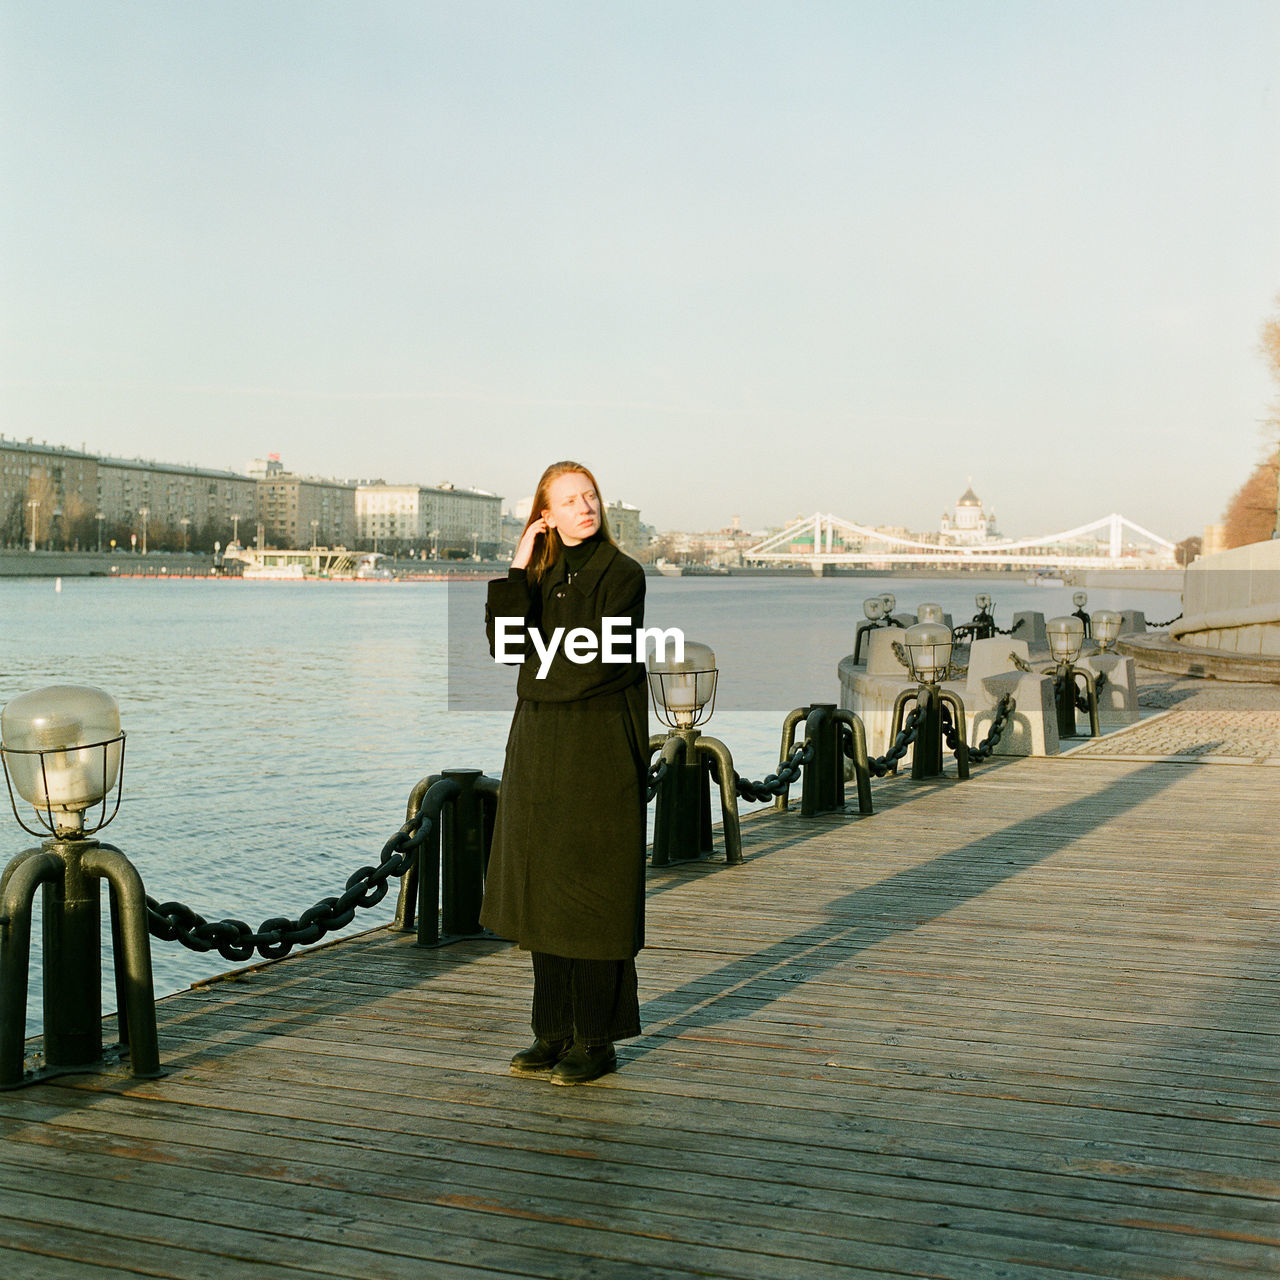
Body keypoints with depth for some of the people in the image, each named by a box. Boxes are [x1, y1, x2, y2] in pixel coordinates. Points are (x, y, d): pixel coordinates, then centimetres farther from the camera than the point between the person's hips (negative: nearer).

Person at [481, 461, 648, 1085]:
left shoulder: (621, 573, -6)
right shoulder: (539, 575, 11)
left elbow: (600, 662, -15)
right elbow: (504, 643, -4)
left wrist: (541, 674, -1)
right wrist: (518, 570, -6)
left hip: (598, 748, -7)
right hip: (538, 746, 7)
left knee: (592, 892, -2)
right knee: (542, 889, 10)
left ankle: (598, 1040, 7)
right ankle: (555, 1029, 20)